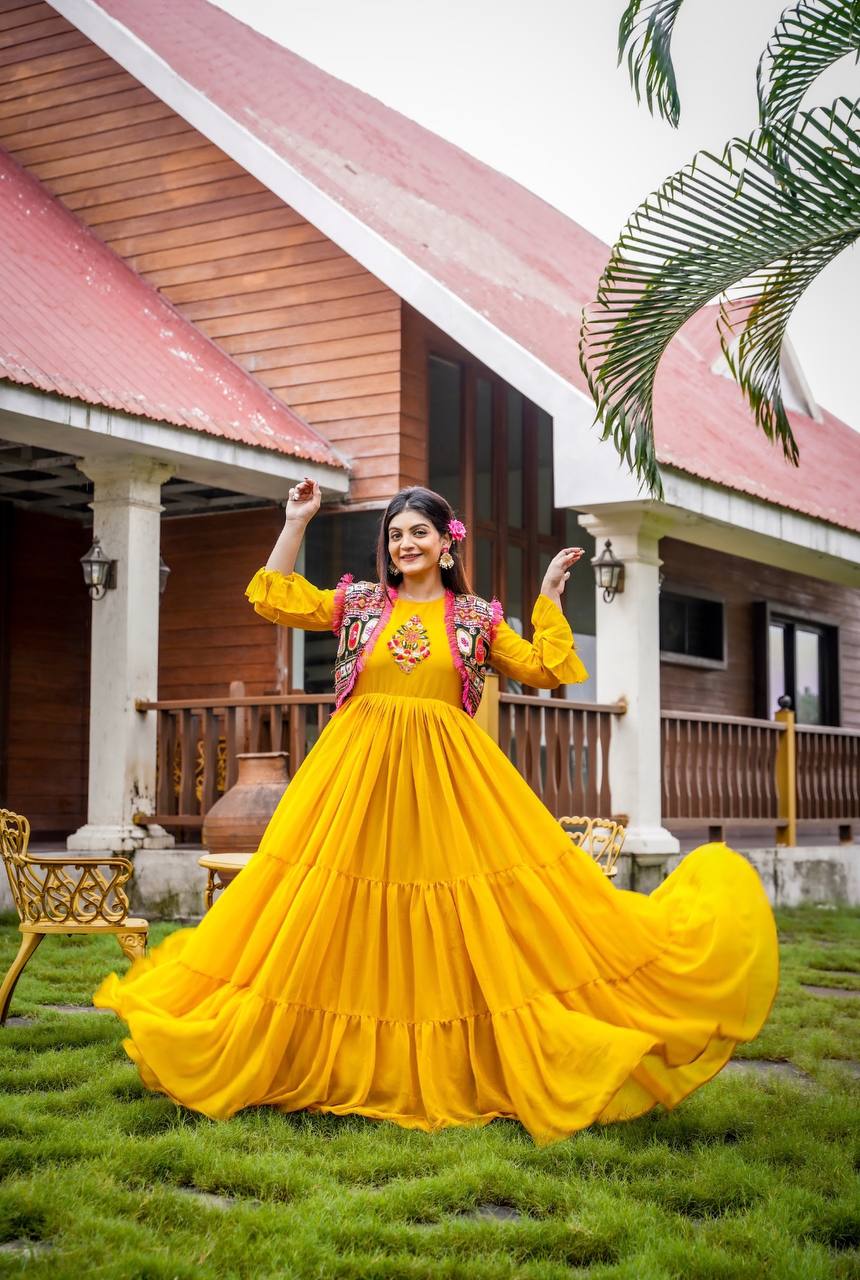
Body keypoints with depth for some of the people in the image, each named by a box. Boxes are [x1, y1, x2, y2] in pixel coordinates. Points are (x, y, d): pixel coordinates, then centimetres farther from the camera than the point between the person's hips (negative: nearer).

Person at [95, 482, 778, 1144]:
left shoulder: (477, 617, 9)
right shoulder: (358, 603, 11)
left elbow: (543, 671, 8)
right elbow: (273, 597, 10)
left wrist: (550, 597, 6)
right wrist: (297, 523, 7)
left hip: (448, 780, -1)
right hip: (359, 775, 1)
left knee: (457, 928, -3)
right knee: (355, 923, 0)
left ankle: (460, 1072, 7)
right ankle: (349, 1069, 11)